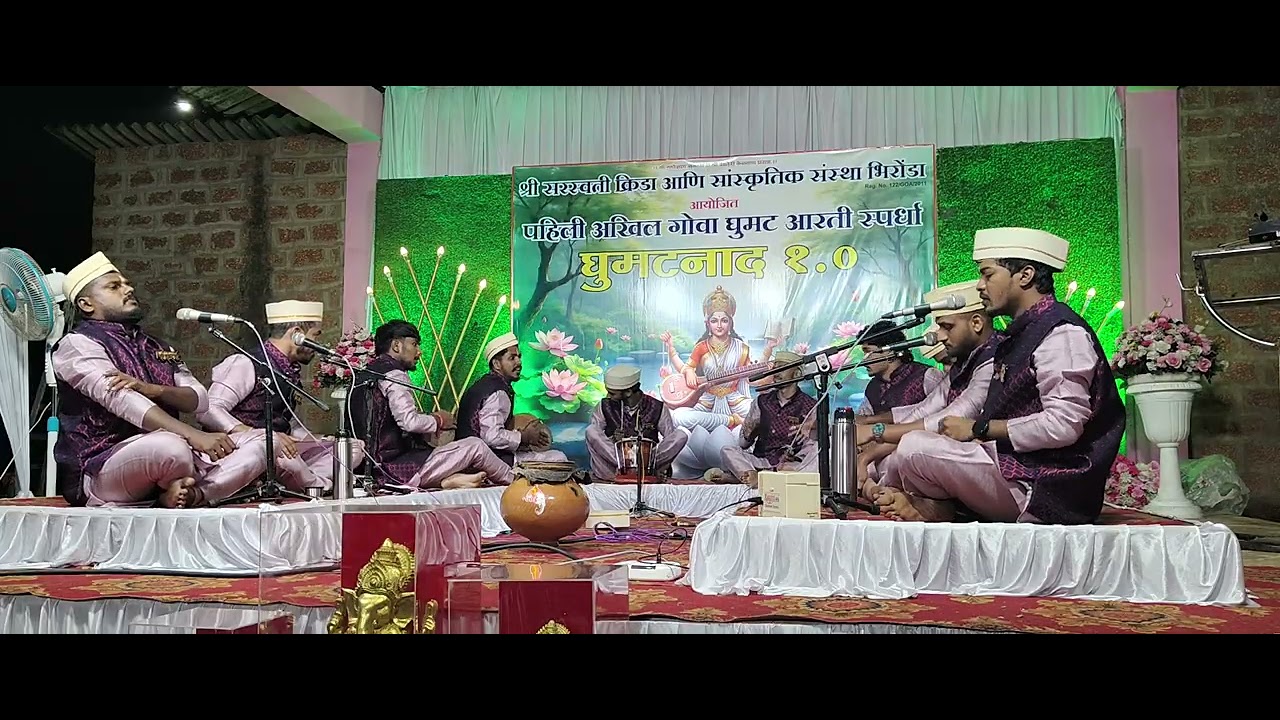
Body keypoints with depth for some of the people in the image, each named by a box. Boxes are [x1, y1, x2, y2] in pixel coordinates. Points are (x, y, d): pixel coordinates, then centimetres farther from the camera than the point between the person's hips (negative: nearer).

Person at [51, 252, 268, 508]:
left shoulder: (157, 349, 21)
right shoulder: (77, 344, -1)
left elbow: (200, 399, 7)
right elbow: (121, 400, -19)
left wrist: (152, 390, -16)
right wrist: (194, 436, -31)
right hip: (101, 468, -7)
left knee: (255, 451, -10)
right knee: (169, 446, -38)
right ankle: (188, 493, -8)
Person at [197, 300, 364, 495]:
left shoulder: (292, 371, 16)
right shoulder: (247, 363, -10)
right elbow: (207, 411, -18)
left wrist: (321, 443, 8)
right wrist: (254, 433, -31)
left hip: (280, 447, 9)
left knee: (353, 448, -1)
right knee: (270, 442, -41)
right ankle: (321, 488, -17)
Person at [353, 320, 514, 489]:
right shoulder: (393, 374, -12)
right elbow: (410, 422, -23)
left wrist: (432, 419, 11)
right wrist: (438, 420, -4)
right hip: (397, 468, -10)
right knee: (475, 445, -5)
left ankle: (446, 479, -5)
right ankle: (514, 481, 14)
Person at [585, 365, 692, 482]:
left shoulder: (657, 408, -3)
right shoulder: (606, 407, -1)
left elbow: (671, 438, -1)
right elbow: (593, 436, 1)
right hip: (613, 458, 1)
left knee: (682, 434, -21)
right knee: (590, 431, -25)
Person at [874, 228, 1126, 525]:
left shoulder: (1062, 332, -14)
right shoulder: (1020, 334, 18)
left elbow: (1062, 425, -24)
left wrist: (978, 429, -14)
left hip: (1045, 493, -11)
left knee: (915, 448, -26)